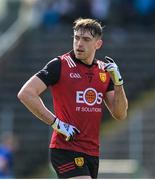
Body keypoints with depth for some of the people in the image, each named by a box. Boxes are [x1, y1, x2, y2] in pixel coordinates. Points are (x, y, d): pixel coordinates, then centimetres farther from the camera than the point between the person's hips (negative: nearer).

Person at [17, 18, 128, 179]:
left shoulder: (105, 70, 11)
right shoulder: (60, 65, -7)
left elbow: (120, 114, 10)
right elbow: (25, 93, -14)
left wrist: (118, 81, -5)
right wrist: (56, 123, -15)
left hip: (92, 152, 7)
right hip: (66, 150, -7)